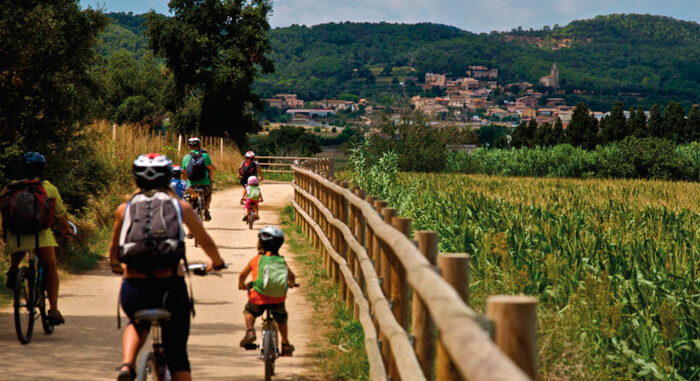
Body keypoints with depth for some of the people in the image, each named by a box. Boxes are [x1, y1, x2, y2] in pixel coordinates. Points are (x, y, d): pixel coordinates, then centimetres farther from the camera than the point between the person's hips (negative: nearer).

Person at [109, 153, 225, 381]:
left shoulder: (125, 208, 11)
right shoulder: (181, 207, 10)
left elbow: (113, 247, 27)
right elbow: (206, 242, 21)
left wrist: (115, 266, 49)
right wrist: (216, 263, 43)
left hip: (135, 288, 1)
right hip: (171, 286, -1)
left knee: (137, 324, 34)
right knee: (177, 354, 13)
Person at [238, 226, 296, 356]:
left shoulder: (256, 260, 2)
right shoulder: (282, 261, 6)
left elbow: (242, 275, 12)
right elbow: (291, 276, 17)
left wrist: (242, 285, 34)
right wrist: (291, 283, 41)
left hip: (259, 298, -2)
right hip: (278, 299, 2)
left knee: (249, 311, 29)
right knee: (281, 318, 28)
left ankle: (250, 331, 7)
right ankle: (286, 344, 27)